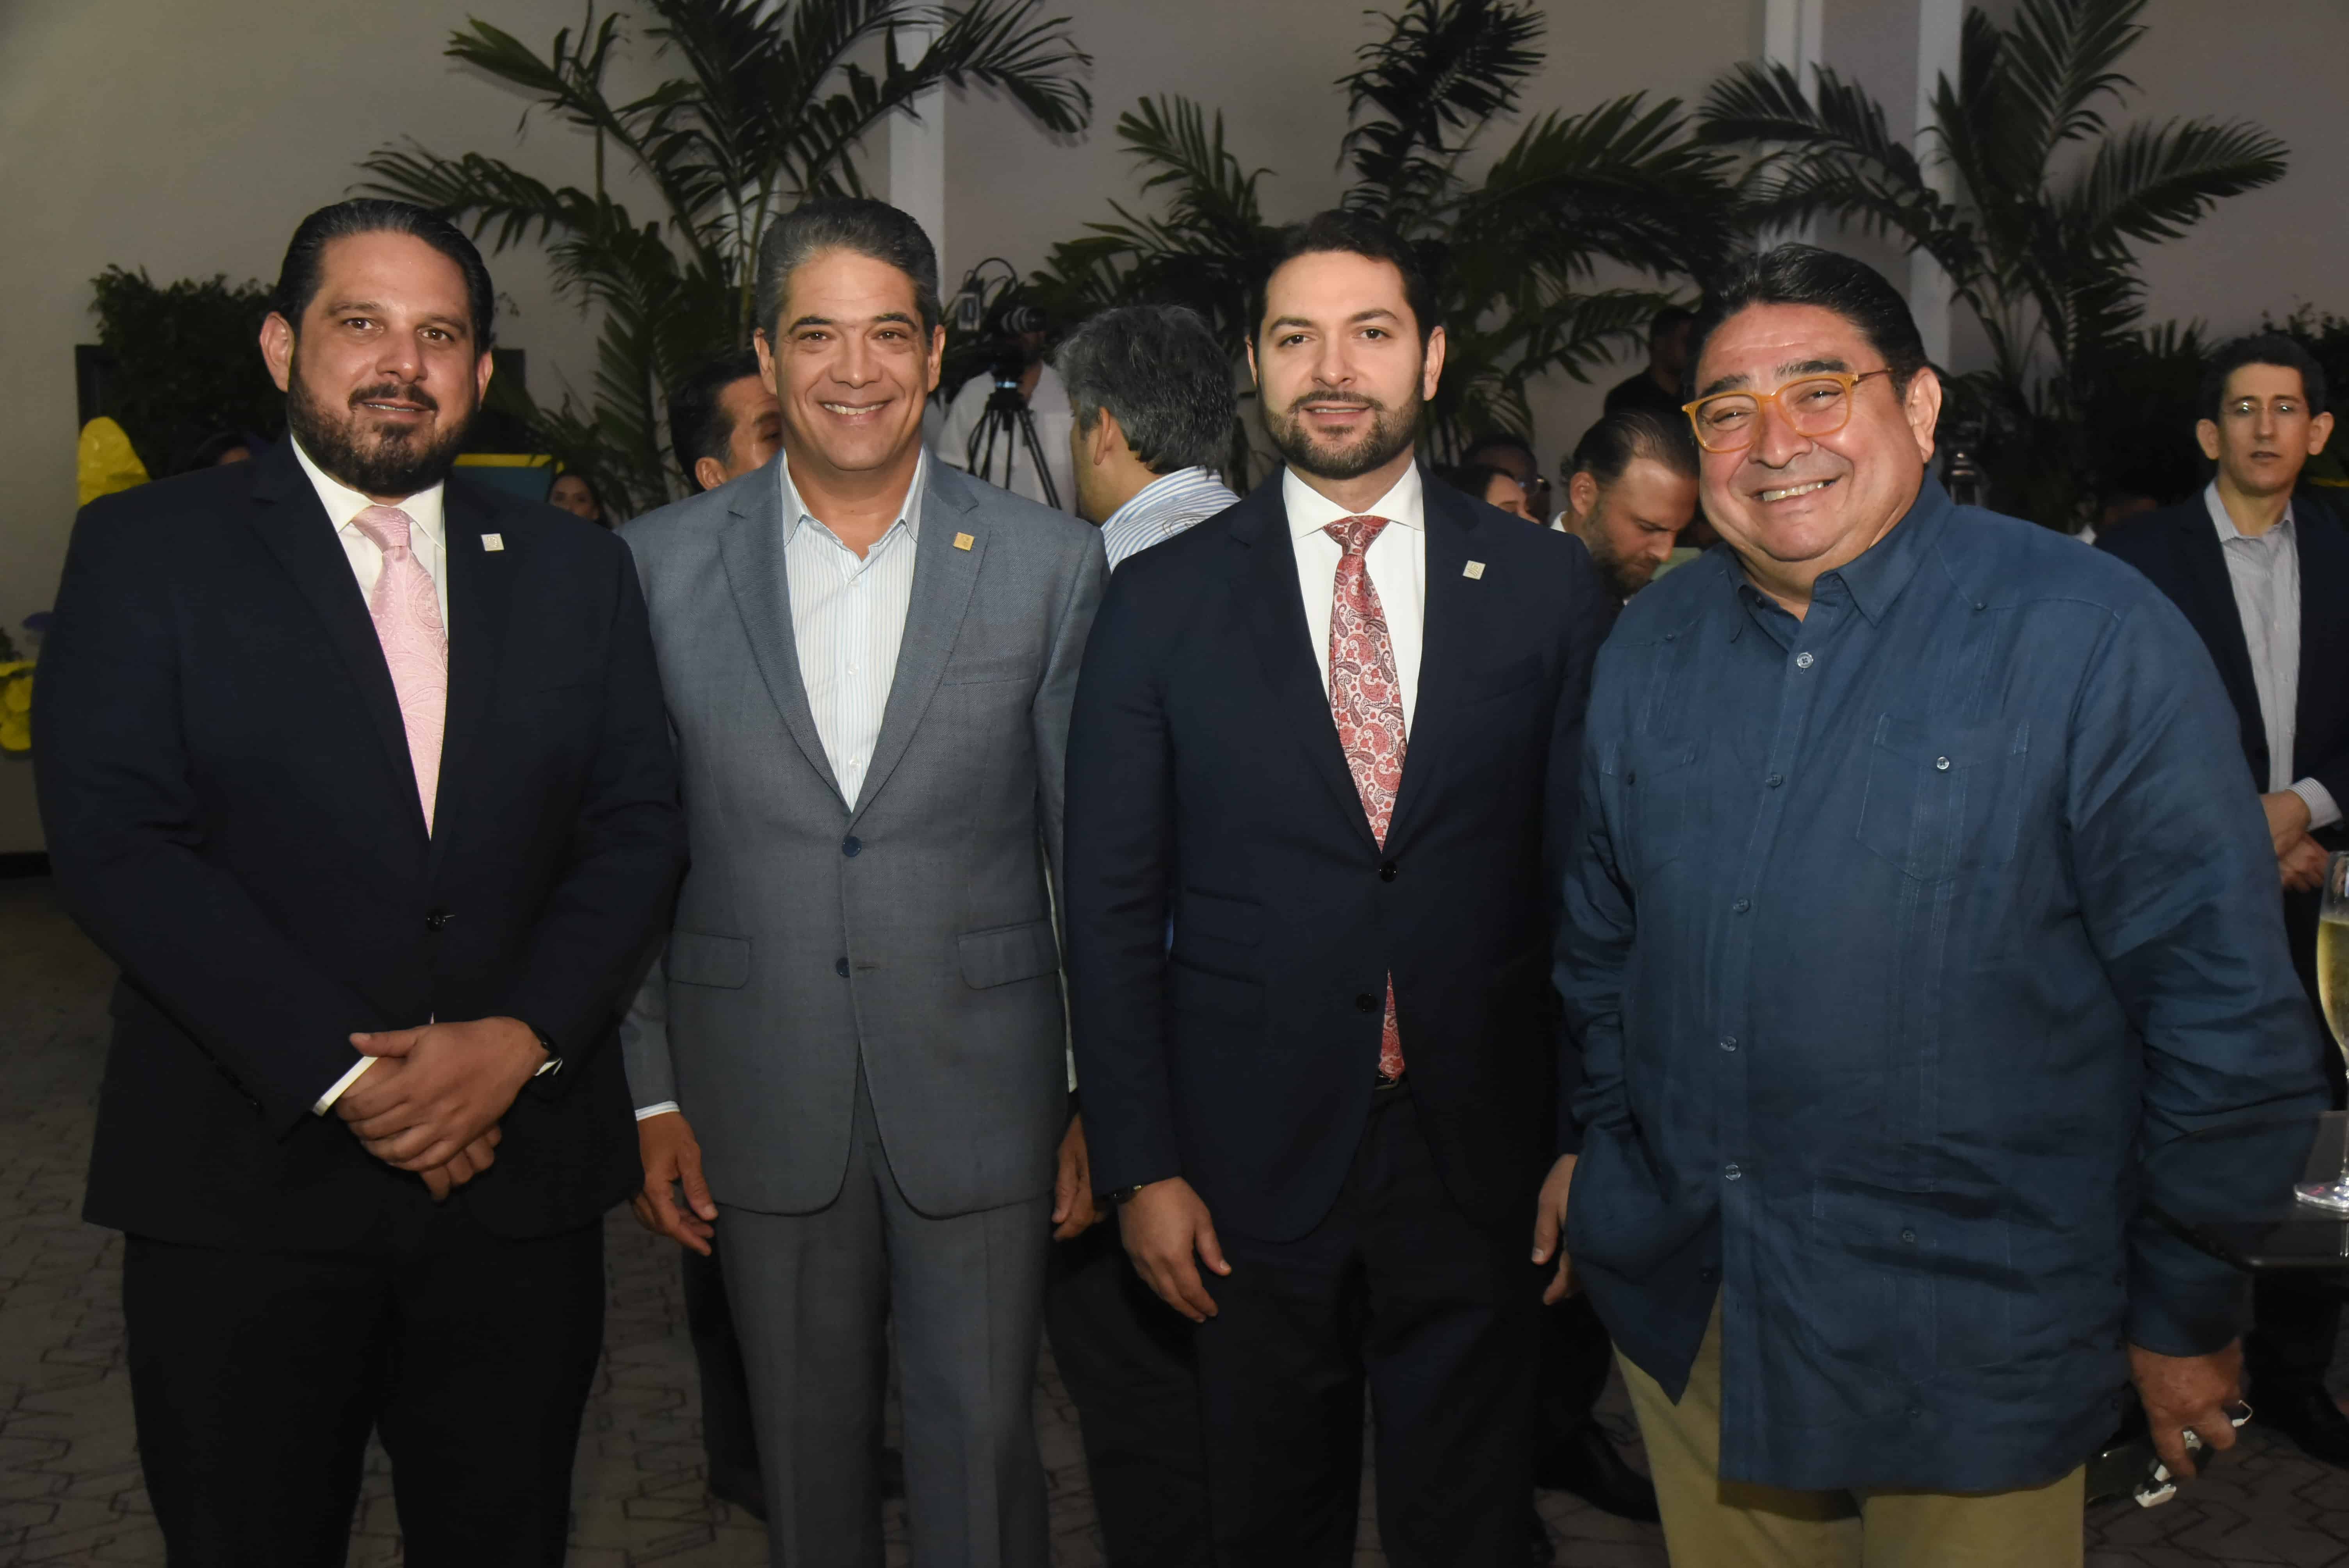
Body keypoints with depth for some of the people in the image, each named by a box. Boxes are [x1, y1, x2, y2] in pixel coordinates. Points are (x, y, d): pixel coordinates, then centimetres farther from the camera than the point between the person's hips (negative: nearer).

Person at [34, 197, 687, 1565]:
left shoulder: (575, 571, 9)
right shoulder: (150, 550, 0)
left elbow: (639, 826, 3)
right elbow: (113, 839, -10)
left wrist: (523, 1038, -12)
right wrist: (339, 1073, -16)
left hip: (521, 1181, 3)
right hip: (244, 1192, -2)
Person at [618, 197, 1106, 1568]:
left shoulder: (1050, 561, -2)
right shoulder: (661, 564, 0)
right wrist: (651, 1095, 2)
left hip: (982, 1086, -1)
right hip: (763, 1098, 1)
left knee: (982, 1443, 7)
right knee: (806, 1448, 16)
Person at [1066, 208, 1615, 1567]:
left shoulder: (1550, 589, 1)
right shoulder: (1163, 600, 0)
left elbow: (1591, 880, 3)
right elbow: (1113, 907, 0)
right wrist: (1140, 1165, -4)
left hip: (1479, 1162, 0)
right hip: (1254, 1165, 0)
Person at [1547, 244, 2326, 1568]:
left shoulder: (2095, 637, -13)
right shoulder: (1654, 644, 2)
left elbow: (2224, 998, -10)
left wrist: (2190, 1311, -6)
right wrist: (1598, 1139, 14)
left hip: (1970, 1344, -4)